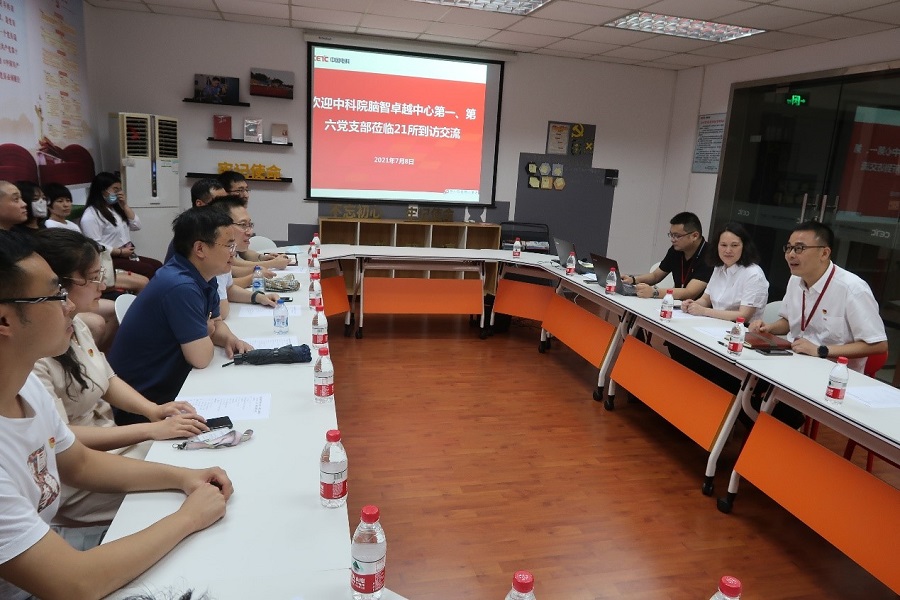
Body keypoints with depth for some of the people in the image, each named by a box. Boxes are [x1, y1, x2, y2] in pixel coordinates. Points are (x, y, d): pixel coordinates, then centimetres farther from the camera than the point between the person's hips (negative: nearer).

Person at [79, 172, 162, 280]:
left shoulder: (115, 208, 18)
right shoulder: (90, 216, -11)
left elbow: (136, 226, 13)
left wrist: (124, 206, 3)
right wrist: (120, 252, -19)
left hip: (127, 255, 9)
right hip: (109, 259, -9)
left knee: (158, 266, -12)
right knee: (148, 270, -25)